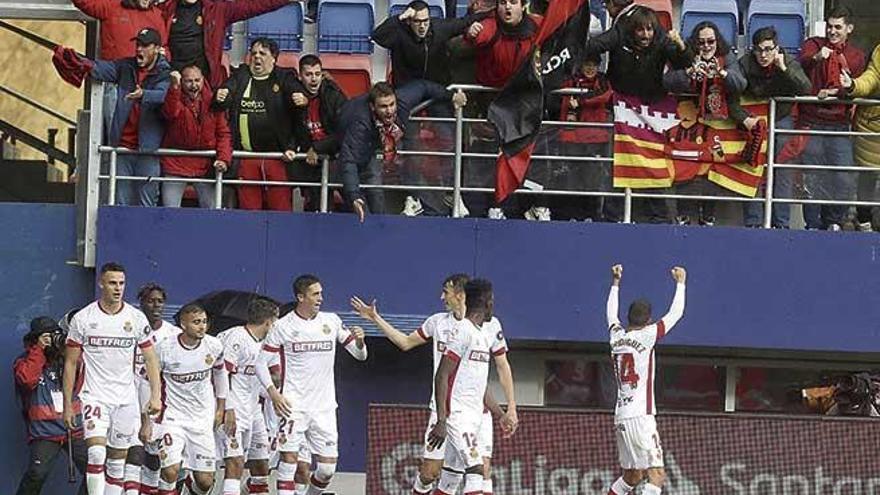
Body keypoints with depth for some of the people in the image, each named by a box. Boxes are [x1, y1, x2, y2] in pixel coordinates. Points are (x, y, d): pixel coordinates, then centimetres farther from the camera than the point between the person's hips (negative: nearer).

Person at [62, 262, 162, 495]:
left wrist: (155, 395, -6)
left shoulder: (136, 318, 2)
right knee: (97, 453, -20)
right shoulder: (82, 318, -3)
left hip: (126, 398, 3)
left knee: (118, 461, 8)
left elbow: (150, 359, 7)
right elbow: (70, 363, 2)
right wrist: (67, 405, -1)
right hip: (95, 395, -3)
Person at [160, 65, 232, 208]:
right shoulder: (175, 98, -2)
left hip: (205, 166, 2)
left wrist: (223, 158, -10)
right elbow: (170, 113, -26)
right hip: (176, 164, -2)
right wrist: (174, 87, -36)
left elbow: (224, 133, 4)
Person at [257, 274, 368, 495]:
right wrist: (273, 393, -11)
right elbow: (261, 363, 1)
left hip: (324, 406, 3)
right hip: (294, 405, -3)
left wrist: (359, 340, -13)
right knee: (289, 458, -11)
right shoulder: (283, 326, -2)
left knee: (328, 466, 2)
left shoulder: (332, 322, 6)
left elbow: (360, 355, 10)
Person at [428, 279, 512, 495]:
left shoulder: (485, 335, 19)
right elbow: (441, 376, -16)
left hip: (474, 416, 9)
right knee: (475, 470, -18)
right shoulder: (463, 330, -10)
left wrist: (502, 416, 25)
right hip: (458, 414, -9)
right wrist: (441, 421, -22)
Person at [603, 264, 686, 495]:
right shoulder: (646, 336, -6)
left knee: (631, 476, 19)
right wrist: (680, 282, 15)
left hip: (621, 417, 8)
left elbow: (611, 315, 31)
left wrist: (615, 282, 41)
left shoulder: (617, 337, 10)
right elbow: (675, 313, 0)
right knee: (656, 475, -12)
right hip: (640, 416, -8)